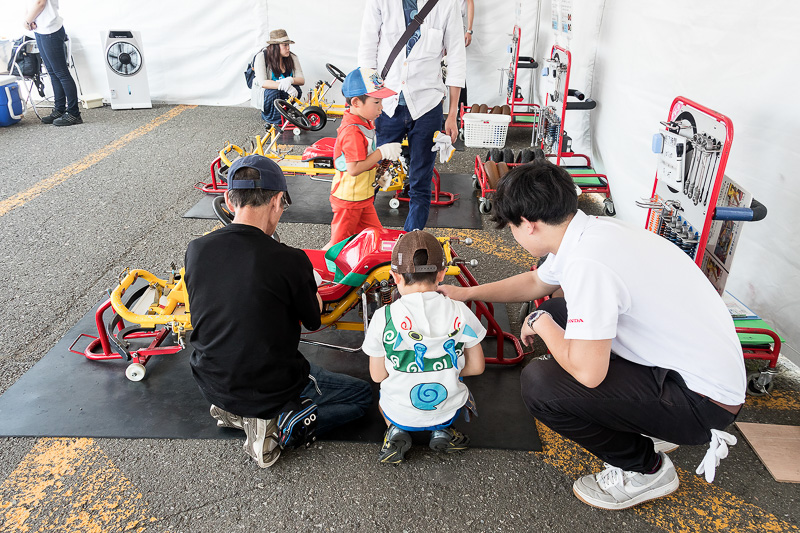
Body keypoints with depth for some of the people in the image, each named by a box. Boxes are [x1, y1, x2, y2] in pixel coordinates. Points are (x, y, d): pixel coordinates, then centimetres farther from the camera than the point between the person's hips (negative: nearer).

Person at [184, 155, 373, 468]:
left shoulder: (195, 250, -10)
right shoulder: (290, 260, -25)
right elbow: (314, 322, -6)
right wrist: (310, 286, 16)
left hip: (211, 385, 6)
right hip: (272, 390, -5)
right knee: (362, 395, 14)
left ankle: (233, 412, 13)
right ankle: (278, 424, -3)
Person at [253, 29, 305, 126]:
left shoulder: (292, 57, -3)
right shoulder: (261, 57, -16)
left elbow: (302, 80, -10)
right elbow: (262, 82, -28)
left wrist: (291, 80, -36)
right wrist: (284, 86, -43)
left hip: (284, 93, 3)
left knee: (296, 89, -28)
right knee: (273, 91, -37)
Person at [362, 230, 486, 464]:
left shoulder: (383, 317, -18)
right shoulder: (460, 313, -14)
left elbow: (378, 376, -9)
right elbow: (476, 367, -4)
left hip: (400, 413, -1)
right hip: (448, 411, 1)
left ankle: (396, 430, 7)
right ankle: (442, 429, 11)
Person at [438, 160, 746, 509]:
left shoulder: (588, 263, -29)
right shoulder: (587, 230, 0)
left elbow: (587, 372, -28)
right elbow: (536, 282, 19)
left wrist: (541, 324, -10)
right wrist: (466, 293, 22)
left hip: (704, 401, -9)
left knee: (540, 384, -21)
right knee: (555, 314, 13)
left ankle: (645, 469, 5)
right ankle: (647, 424, 19)